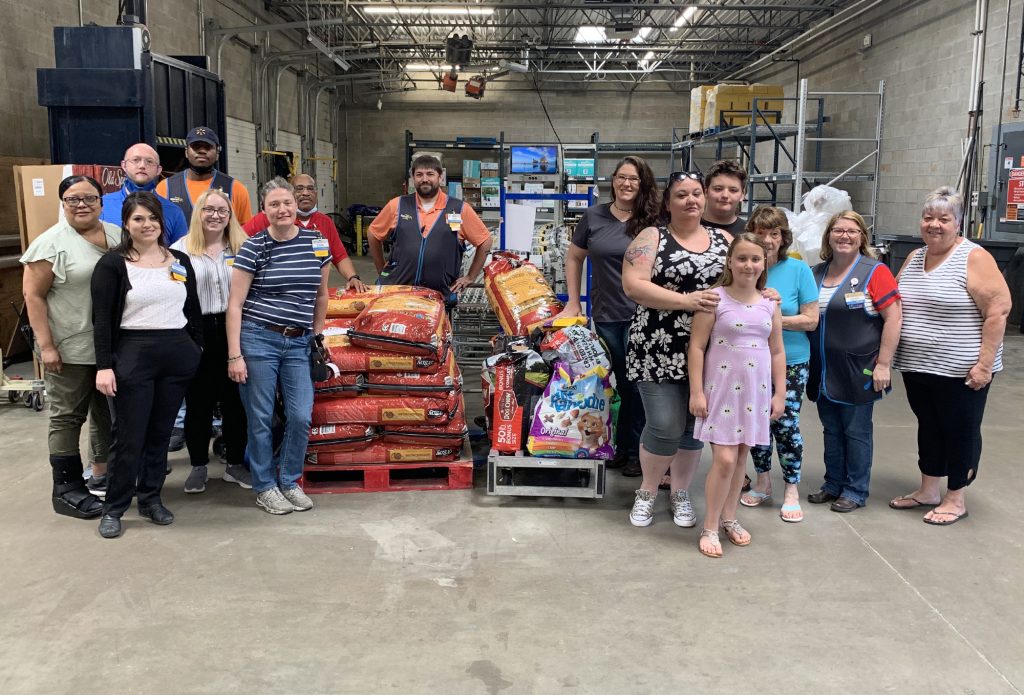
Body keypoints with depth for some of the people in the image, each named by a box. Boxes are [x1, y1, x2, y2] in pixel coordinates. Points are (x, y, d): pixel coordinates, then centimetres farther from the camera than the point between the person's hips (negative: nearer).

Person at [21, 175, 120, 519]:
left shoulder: (117, 236, 7)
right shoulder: (51, 242, -9)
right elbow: (32, 295, -10)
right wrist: (46, 346, -16)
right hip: (70, 349, -6)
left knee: (108, 412, 14)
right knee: (68, 417, 3)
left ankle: (103, 474, 29)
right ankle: (67, 491, 11)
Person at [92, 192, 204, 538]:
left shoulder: (180, 260, 11)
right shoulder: (113, 263, -2)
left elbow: (193, 309, 15)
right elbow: (102, 318, -7)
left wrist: (197, 350, 11)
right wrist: (104, 366, -13)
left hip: (178, 354, 4)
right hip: (132, 354, -4)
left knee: (160, 433, 11)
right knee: (129, 437, 0)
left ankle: (151, 498, 24)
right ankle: (113, 508, 13)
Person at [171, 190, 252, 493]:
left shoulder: (241, 249, 8)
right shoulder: (180, 249, 3)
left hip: (233, 330, 1)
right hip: (196, 332, -1)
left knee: (235, 400, 8)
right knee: (198, 402, 7)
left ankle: (235, 463, 23)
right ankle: (198, 466, 22)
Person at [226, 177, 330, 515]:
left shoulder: (316, 242, 5)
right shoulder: (253, 247, -5)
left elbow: (320, 294, 17)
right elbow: (235, 304, -5)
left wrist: (317, 337, 18)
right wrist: (235, 355, -9)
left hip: (298, 343, 3)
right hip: (258, 339, -3)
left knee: (301, 417, -1)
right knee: (260, 419, 4)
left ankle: (289, 482, 21)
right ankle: (265, 487, 21)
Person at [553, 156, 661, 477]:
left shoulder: (652, 222, -2)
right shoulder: (594, 216, 3)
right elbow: (574, 258, 13)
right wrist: (573, 302, 10)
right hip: (606, 315, 2)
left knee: (636, 384, 2)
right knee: (621, 383, 13)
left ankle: (635, 452, 15)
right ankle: (622, 448, 25)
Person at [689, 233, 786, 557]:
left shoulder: (770, 304, 6)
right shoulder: (715, 298, -8)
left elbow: (777, 352, 11)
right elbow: (697, 346, -8)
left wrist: (779, 393, 8)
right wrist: (696, 392, -12)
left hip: (756, 390, 5)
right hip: (721, 388, -5)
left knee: (741, 457, 12)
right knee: (724, 459, -8)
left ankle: (729, 518, 27)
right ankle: (710, 528, 6)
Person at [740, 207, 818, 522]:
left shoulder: (799, 270, -7)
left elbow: (810, 319, -7)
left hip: (790, 362, -2)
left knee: (785, 424, -3)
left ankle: (792, 490, 14)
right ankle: (762, 482, 29)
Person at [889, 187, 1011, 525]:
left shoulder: (974, 258, -11)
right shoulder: (914, 258, 9)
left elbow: (998, 309, -16)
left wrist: (984, 363, -19)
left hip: (960, 370, -6)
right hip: (916, 368, 6)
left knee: (960, 431, 7)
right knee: (928, 427, 17)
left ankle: (956, 499, 20)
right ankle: (928, 490, 30)